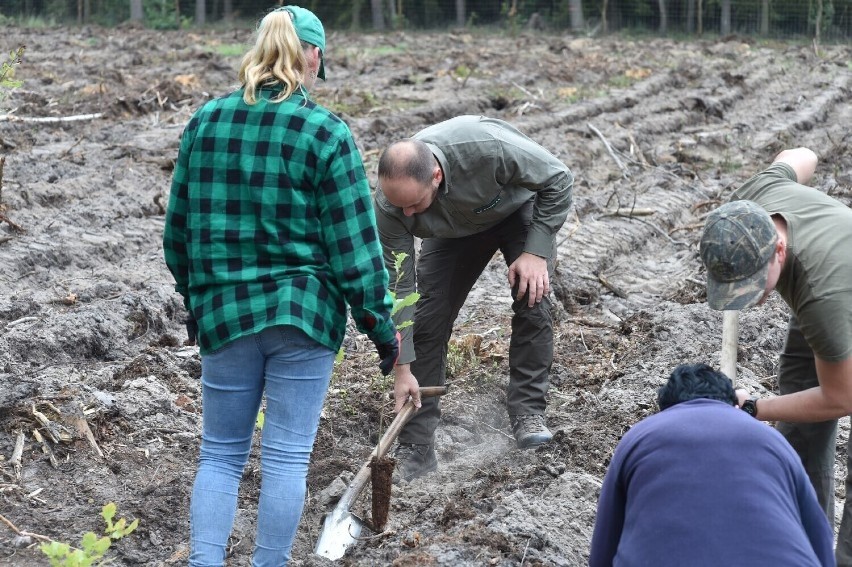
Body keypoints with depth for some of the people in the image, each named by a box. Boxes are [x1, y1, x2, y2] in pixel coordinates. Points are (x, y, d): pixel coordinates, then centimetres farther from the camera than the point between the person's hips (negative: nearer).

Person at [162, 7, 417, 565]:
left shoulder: (206, 122, 2)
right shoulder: (326, 133, -10)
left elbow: (178, 232, 8)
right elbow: (355, 251, -9)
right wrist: (388, 342, -1)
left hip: (224, 312, 3)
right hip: (304, 312, -3)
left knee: (221, 453, 13)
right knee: (287, 457, 6)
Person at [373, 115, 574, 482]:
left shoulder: (488, 147, -44)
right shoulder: (389, 206, -35)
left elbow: (558, 180, -27)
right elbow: (397, 287, -28)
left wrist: (536, 252, -29)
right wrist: (402, 370, -28)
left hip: (520, 207, -1)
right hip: (455, 230, 2)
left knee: (533, 303, -20)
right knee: (428, 319, -9)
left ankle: (527, 411, -3)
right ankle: (415, 450, -5)